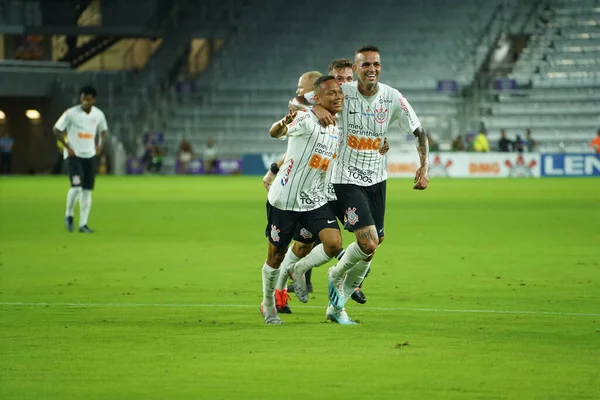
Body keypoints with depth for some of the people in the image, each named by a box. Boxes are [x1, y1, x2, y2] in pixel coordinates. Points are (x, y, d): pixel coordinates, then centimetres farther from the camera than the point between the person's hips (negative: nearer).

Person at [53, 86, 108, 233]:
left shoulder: (98, 114, 2)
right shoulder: (71, 113, -11)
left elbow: (103, 131, 19)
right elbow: (57, 129, -5)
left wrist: (100, 145, 3)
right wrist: (67, 147, -11)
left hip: (90, 156, 5)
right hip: (73, 155, -5)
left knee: (87, 190, 4)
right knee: (76, 186, -19)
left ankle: (83, 224, 10)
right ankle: (69, 214, 5)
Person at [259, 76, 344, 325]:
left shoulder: (338, 127, 5)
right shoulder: (306, 120, -18)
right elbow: (275, 133, -36)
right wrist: (284, 124, -56)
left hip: (315, 201, 6)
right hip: (284, 200, -5)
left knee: (334, 244, -15)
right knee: (277, 255, 8)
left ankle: (299, 271, 12)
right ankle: (268, 305, 30)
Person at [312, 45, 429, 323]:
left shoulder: (393, 98, -4)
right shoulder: (342, 93, -12)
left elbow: (419, 132, 5)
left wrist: (424, 167, -8)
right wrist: (316, 108, -32)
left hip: (376, 180, 5)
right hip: (347, 179, -5)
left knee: (372, 244, 7)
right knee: (369, 243, -18)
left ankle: (336, 305, 24)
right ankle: (336, 276, 14)